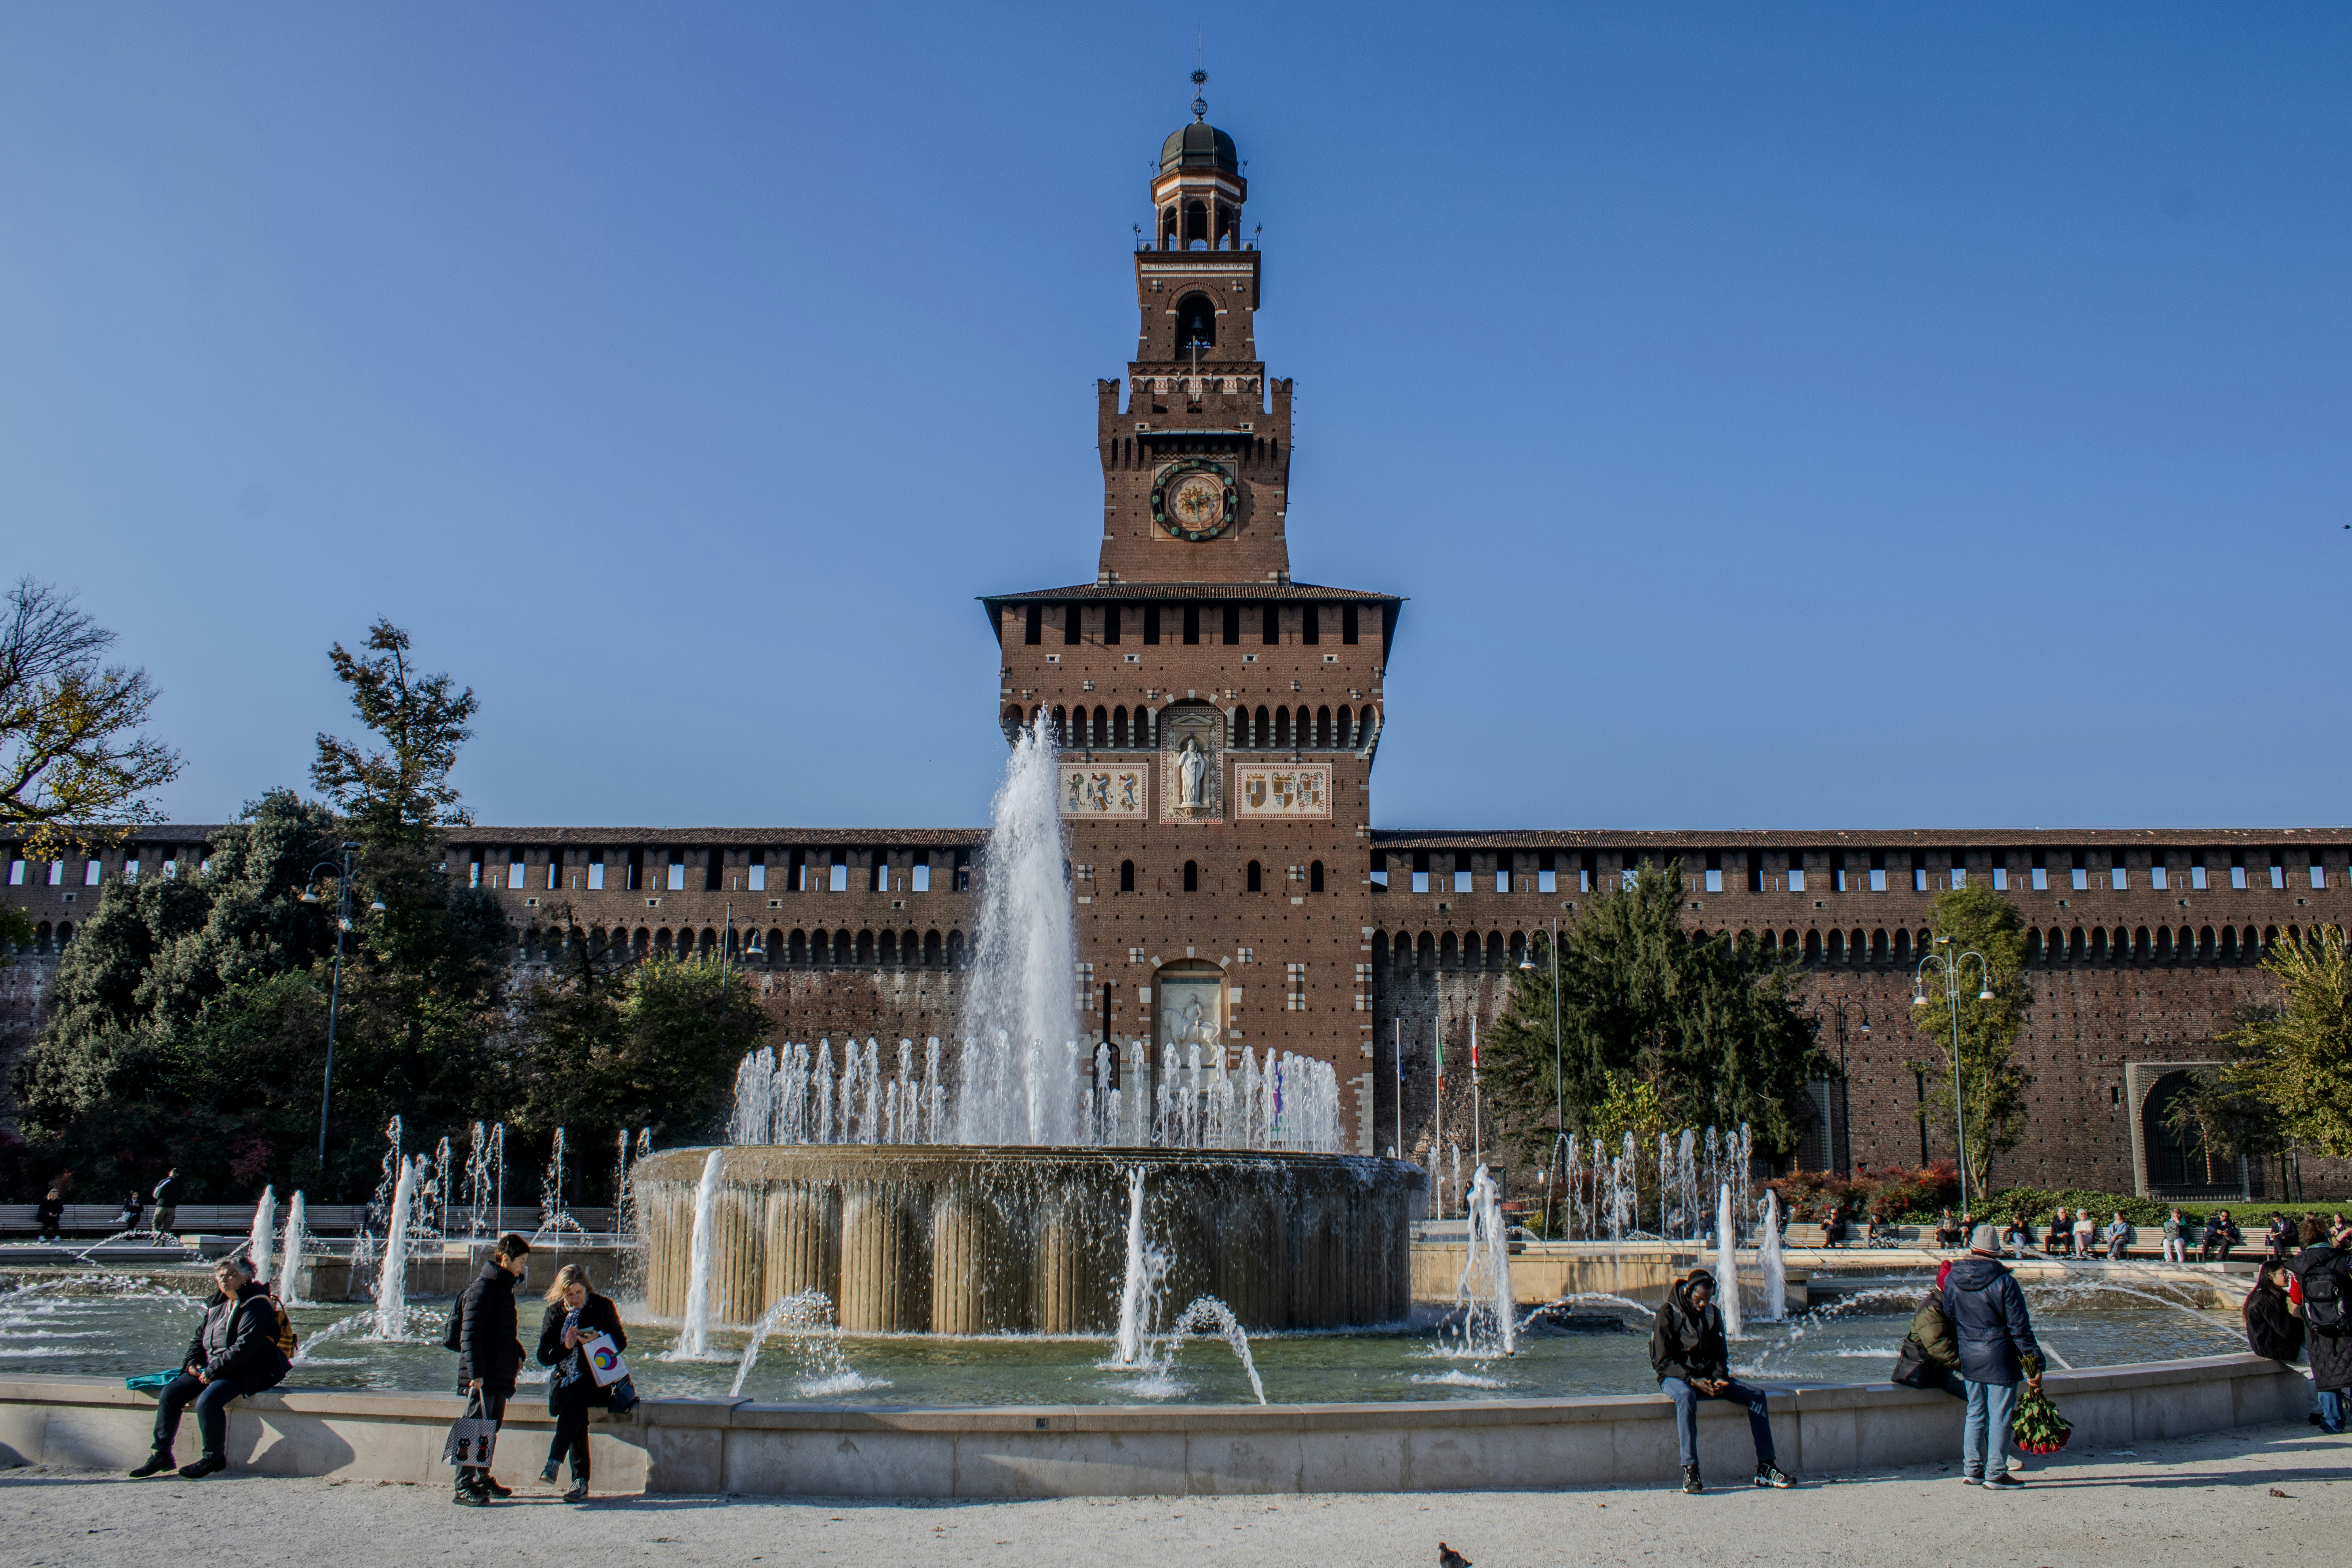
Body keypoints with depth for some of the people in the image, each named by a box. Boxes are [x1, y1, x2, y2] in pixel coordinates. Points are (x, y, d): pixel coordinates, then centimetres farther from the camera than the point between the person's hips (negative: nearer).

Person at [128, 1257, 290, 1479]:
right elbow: (199, 1337, 24)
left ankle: (214, 1459, -12)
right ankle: (162, 1454, 2)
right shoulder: (217, 1304, 15)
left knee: (207, 1401, -30)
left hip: (247, 1372, -9)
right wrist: (193, 1362, 4)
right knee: (171, 1393, -6)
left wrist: (212, 1370, -20)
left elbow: (244, 1347, -21)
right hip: (210, 1369, 9)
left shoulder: (257, 1306, -13)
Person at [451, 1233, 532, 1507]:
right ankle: (463, 1488, -3)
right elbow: (470, 1332, -20)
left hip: (500, 1374, 10)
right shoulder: (484, 1286, -15)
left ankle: (482, 1481, 26)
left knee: (491, 1428, 16)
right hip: (483, 1375, -10)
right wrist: (476, 1372, -24)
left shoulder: (503, 1285, 16)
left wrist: (516, 1354, 17)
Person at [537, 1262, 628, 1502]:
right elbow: (543, 1357, 6)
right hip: (564, 1380, 1)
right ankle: (581, 1482, -30)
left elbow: (621, 1342, 5)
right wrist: (566, 1347, -13)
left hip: (594, 1379, -1)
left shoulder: (603, 1306, 2)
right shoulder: (554, 1312, 8)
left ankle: (554, 1462, -41)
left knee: (576, 1397, -35)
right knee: (578, 1414, -29)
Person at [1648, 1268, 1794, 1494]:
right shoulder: (1667, 1314, -9)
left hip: (1709, 1375, 6)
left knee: (1756, 1395, -13)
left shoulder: (1712, 1314, 9)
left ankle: (1765, 1468, -13)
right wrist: (1693, 1381, -25)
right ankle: (1690, 1471, -42)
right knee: (1686, 1396, -41)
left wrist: (1719, 1379, -8)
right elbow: (1663, 1362, -13)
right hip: (1676, 1377, -6)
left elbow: (1720, 1355, 13)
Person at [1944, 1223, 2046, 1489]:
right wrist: (2034, 1362, -7)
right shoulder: (2004, 1282, -14)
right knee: (2000, 1416, 2)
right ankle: (1996, 1473, 6)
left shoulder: (1952, 1280, 1)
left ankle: (1972, 1469, 18)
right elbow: (2020, 1327, -13)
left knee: (1975, 1413, 15)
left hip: (1969, 1358, 5)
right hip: (2000, 1358, -5)